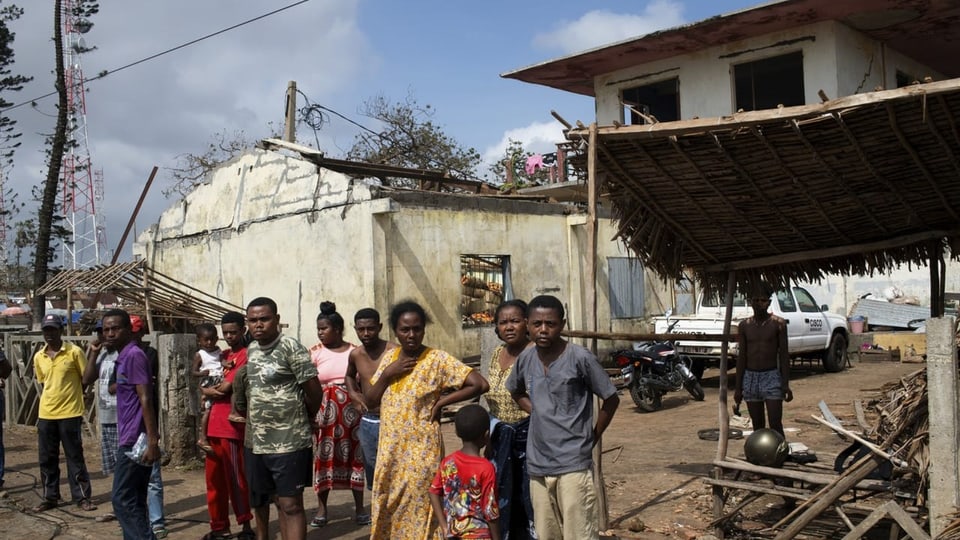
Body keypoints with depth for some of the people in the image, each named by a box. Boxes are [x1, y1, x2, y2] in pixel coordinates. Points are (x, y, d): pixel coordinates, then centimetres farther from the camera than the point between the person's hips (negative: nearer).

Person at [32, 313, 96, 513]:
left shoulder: (74, 352, -8)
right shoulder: (39, 357, 7)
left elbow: (87, 379, -1)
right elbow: (42, 384, 18)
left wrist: (72, 396, -2)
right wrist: (48, 402, 9)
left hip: (69, 414, -5)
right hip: (45, 415, 5)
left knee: (75, 457, 2)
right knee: (47, 458, 11)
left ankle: (82, 497, 9)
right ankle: (50, 497, 22)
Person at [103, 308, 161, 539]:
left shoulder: (134, 355, -13)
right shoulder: (123, 358, 16)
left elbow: (146, 399, -18)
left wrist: (152, 441, -22)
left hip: (134, 441, -10)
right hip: (129, 440, 10)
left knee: (123, 500, -6)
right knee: (133, 501, 12)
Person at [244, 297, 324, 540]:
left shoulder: (291, 348, -12)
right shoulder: (251, 350, 10)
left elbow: (314, 391, -10)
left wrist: (300, 420, 4)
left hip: (290, 442, -7)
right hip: (258, 443, 7)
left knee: (291, 505, -3)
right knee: (280, 503, 15)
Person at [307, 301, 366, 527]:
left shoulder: (354, 351, 3)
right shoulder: (315, 352, 0)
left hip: (352, 411, 1)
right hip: (325, 412, -1)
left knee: (355, 456, 5)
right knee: (324, 457, 2)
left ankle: (359, 507, 15)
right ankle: (321, 508, 14)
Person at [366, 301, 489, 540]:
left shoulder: (437, 359, -11)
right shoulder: (389, 357, 6)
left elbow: (480, 384, -18)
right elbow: (370, 401, 6)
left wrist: (441, 402, -13)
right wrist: (387, 374, -9)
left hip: (421, 450, -5)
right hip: (390, 450, 5)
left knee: (417, 511, 2)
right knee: (387, 511, 13)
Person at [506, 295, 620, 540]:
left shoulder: (580, 358, -12)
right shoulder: (525, 359, 3)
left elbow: (611, 399, -3)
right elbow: (516, 391, 24)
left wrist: (592, 438, 1)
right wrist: (538, 413, 10)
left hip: (573, 463, -5)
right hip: (537, 465, 5)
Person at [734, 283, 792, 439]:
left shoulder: (778, 324, -3)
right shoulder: (744, 325, 4)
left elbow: (783, 354, -2)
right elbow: (741, 357, 6)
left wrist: (786, 384, -8)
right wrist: (738, 387, 4)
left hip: (771, 377, -3)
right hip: (750, 378, 3)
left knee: (775, 425, -7)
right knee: (757, 426, 9)